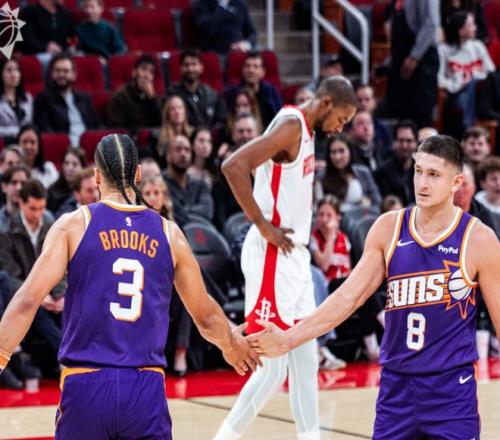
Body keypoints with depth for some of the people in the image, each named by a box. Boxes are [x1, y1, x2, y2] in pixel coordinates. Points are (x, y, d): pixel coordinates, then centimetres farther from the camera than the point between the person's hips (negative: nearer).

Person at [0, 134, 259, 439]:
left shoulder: (74, 225, 2)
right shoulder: (169, 234, 8)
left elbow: (28, 300, -7)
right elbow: (207, 316, 19)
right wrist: (232, 344, 39)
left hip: (86, 383, -1)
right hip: (146, 390, 1)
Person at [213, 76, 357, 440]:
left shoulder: (305, 131, 14)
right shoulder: (291, 126, -15)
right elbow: (233, 166, -27)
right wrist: (262, 225, -22)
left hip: (294, 256, 10)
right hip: (273, 258, -10)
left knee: (305, 360, 12)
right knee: (273, 368, -8)